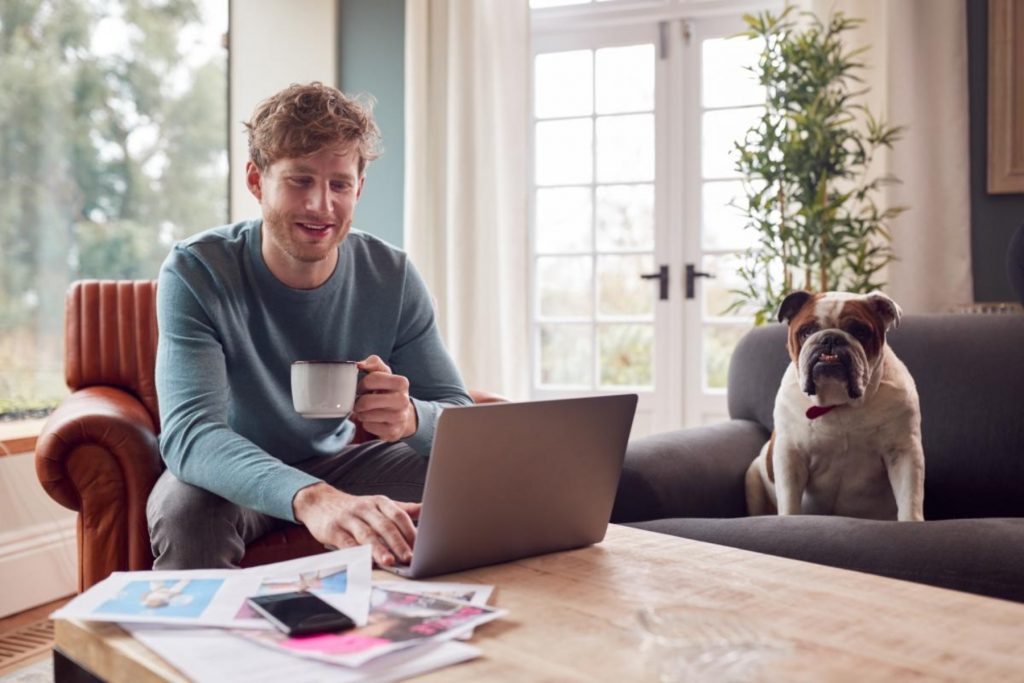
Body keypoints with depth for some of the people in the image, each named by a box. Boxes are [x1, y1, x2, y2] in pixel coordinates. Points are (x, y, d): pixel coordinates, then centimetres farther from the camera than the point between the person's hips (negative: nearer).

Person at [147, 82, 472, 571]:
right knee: (187, 511, -36)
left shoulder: (393, 277, -10)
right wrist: (310, 498, -56)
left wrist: (413, 417, -38)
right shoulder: (194, 272, -21)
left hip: (335, 465, 3)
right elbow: (188, 432, -35)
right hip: (228, 478, -3)